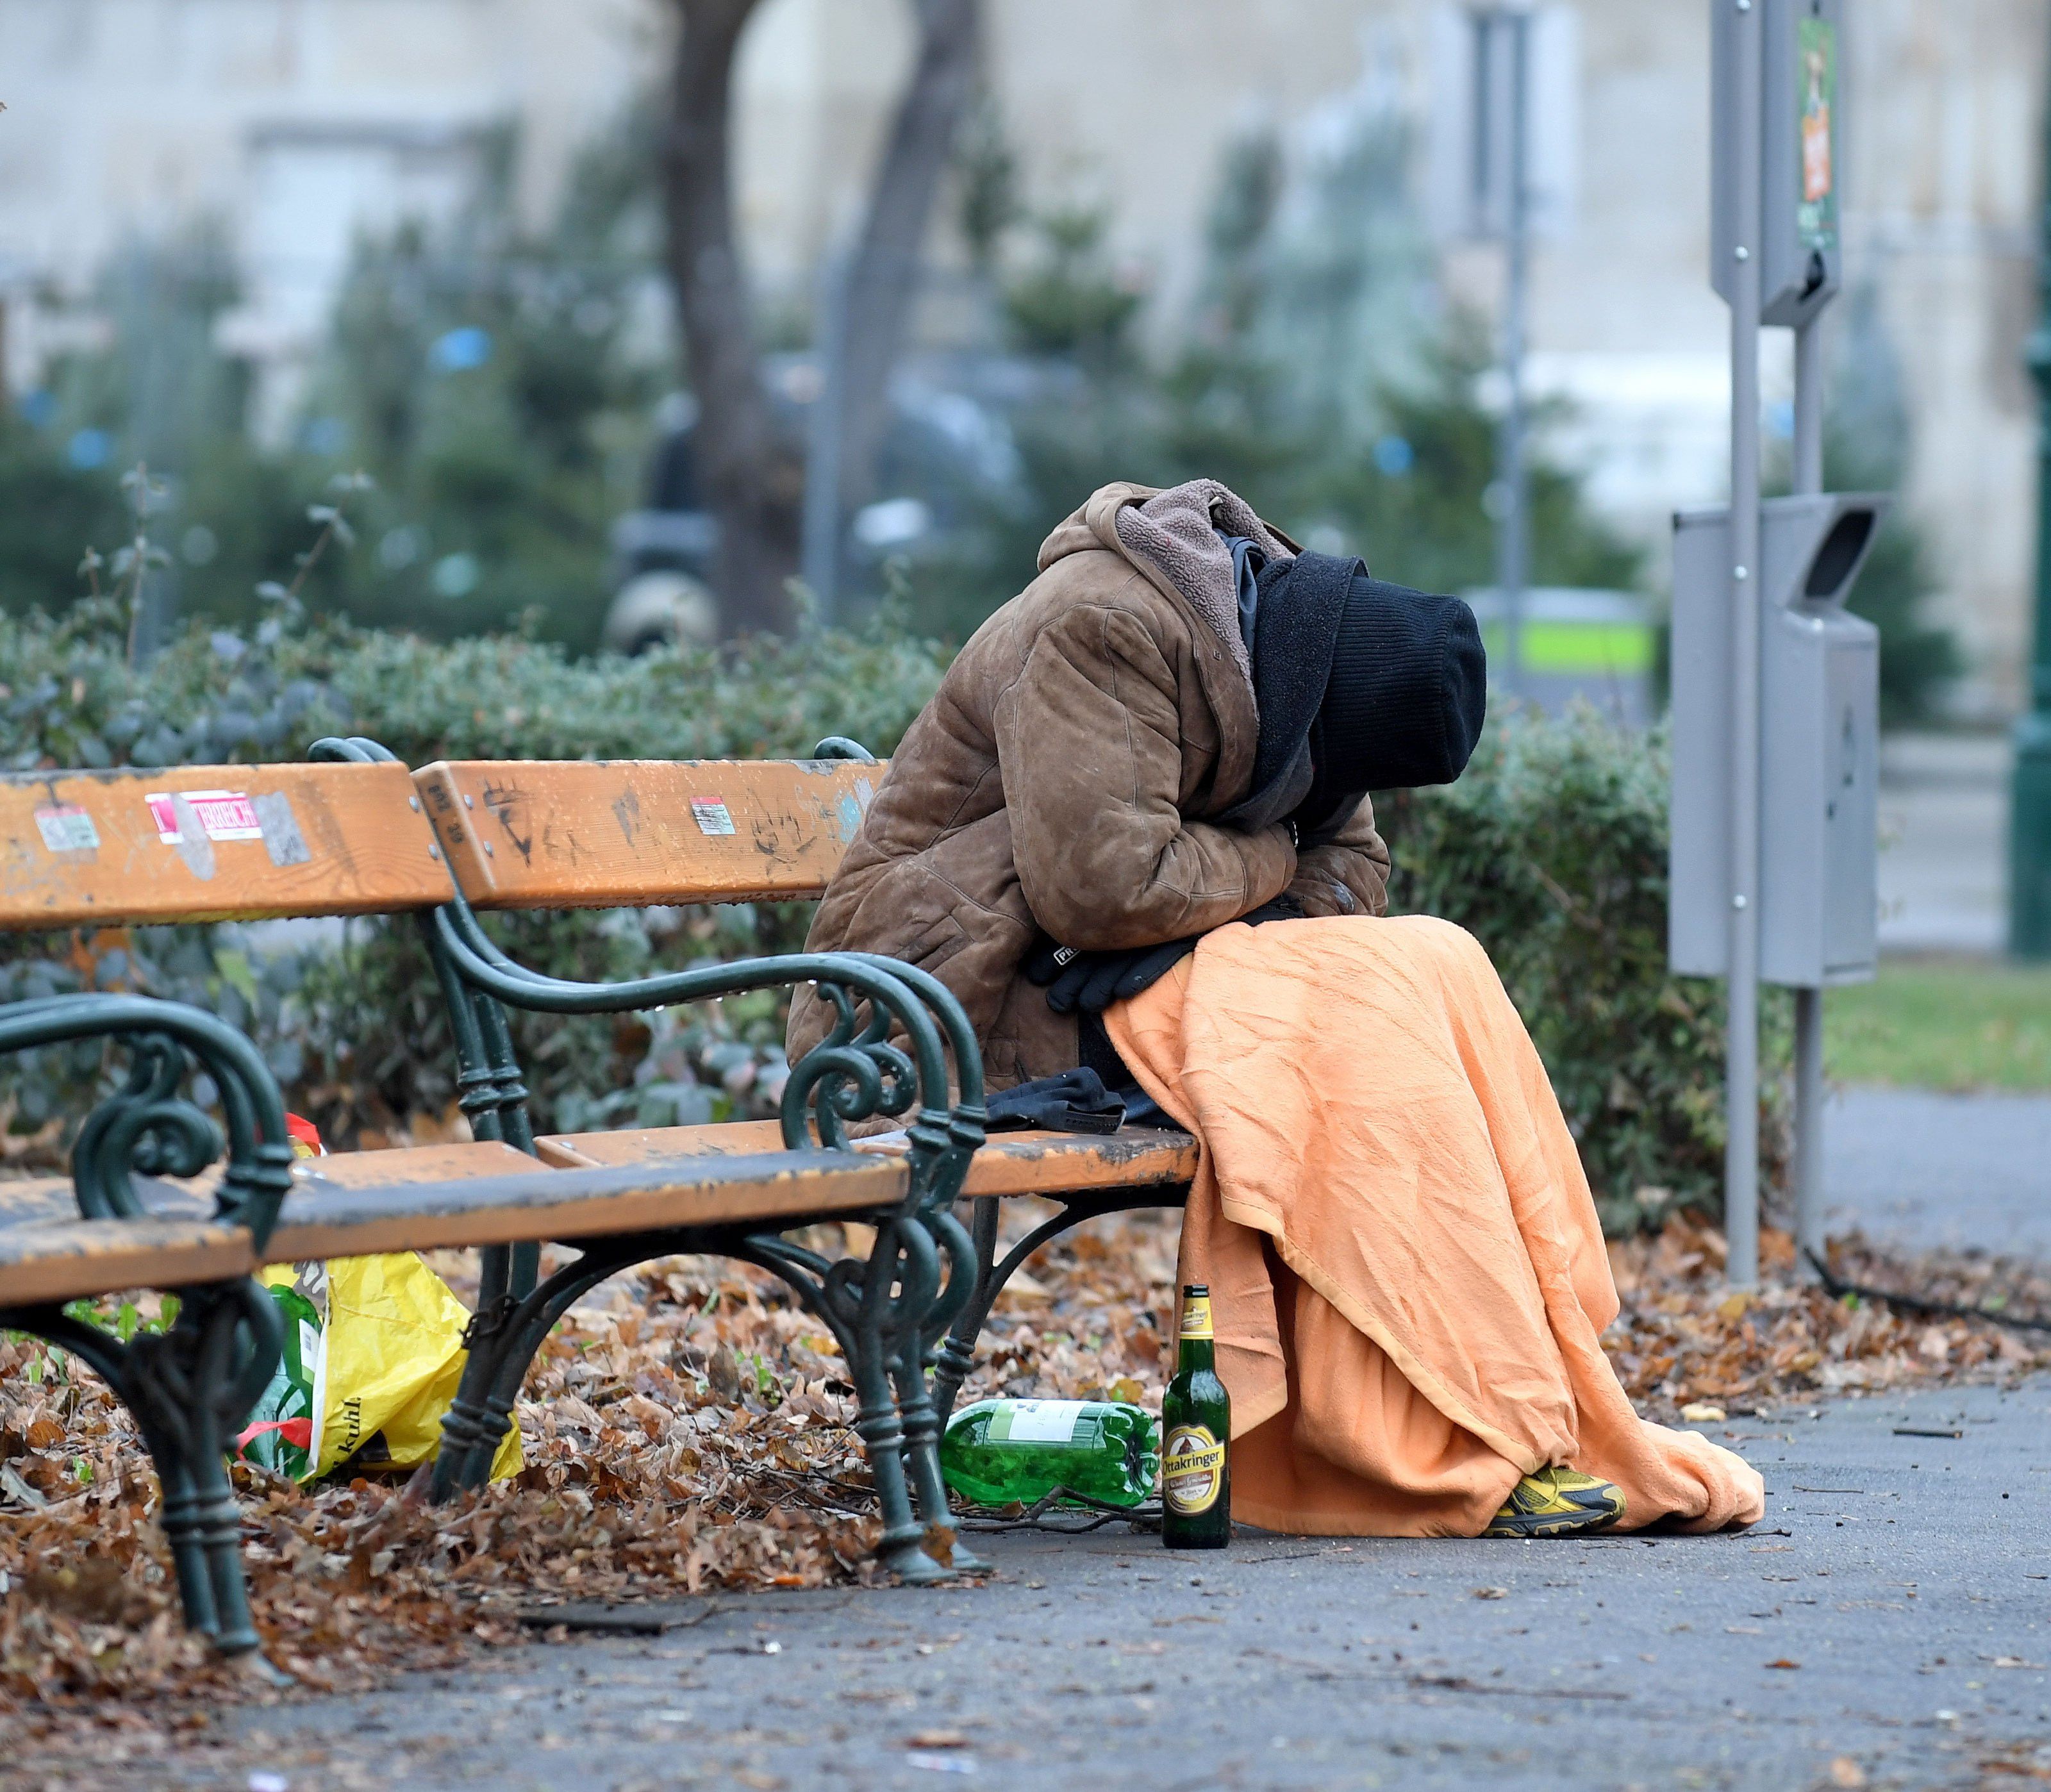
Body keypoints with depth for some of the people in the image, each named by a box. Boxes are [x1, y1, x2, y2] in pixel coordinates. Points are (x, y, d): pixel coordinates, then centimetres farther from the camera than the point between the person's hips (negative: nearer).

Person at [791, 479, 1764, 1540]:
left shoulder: (1272, 643, 8)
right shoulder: (1103, 631, -20)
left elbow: (1347, 860, 12)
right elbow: (1101, 880, -26)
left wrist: (1288, 912, -11)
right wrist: (1265, 865, -10)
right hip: (971, 1002, -9)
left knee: (1439, 967, -10)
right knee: (1369, 1015, -25)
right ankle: (1485, 1450, -24)